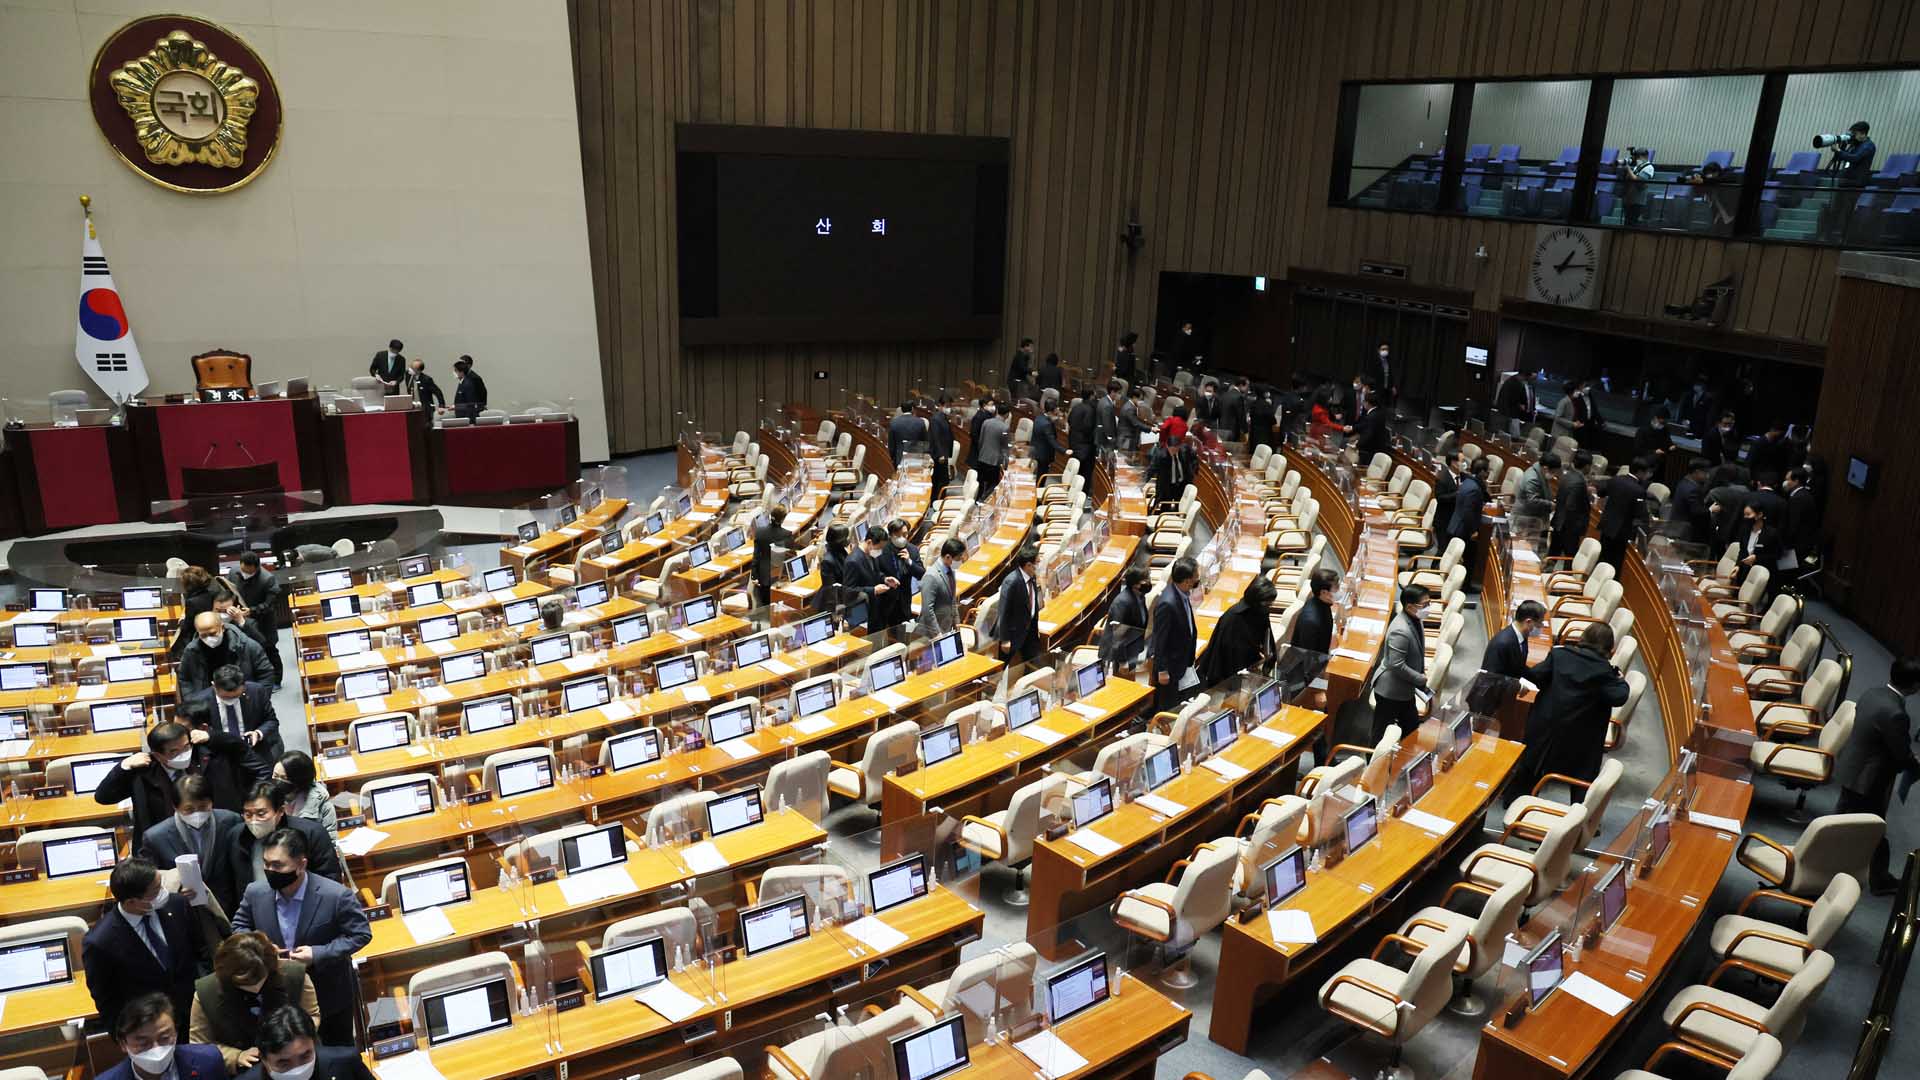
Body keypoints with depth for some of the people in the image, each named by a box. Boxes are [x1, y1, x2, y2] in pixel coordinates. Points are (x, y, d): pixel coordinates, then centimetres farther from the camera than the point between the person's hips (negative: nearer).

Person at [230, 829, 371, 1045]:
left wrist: (318, 954, -27)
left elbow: (360, 934, -17)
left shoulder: (336, 895, -27)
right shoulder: (255, 892, -15)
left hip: (330, 995, -3)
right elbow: (239, 927, 4)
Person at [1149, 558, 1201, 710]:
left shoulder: (1183, 594, -6)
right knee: (1167, 708, 9)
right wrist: (1162, 671, -15)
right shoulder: (1167, 603, -32)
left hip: (1182, 661, 8)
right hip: (1170, 665, -8)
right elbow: (1160, 639, -23)